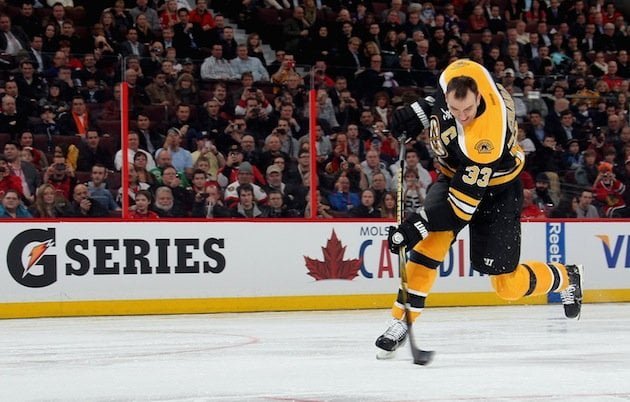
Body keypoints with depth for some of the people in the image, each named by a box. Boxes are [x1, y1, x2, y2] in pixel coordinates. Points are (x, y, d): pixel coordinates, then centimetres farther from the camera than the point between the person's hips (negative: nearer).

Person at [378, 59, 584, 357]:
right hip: (455, 173, 6)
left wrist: (418, 226, -37)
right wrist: (419, 112, -8)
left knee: (507, 284, -1)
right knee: (428, 245, -17)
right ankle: (402, 321, -10)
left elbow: (463, 202, -35)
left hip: (495, 187, -6)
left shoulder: (486, 138, -40)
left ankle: (566, 278, 27)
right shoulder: (457, 75, -25)